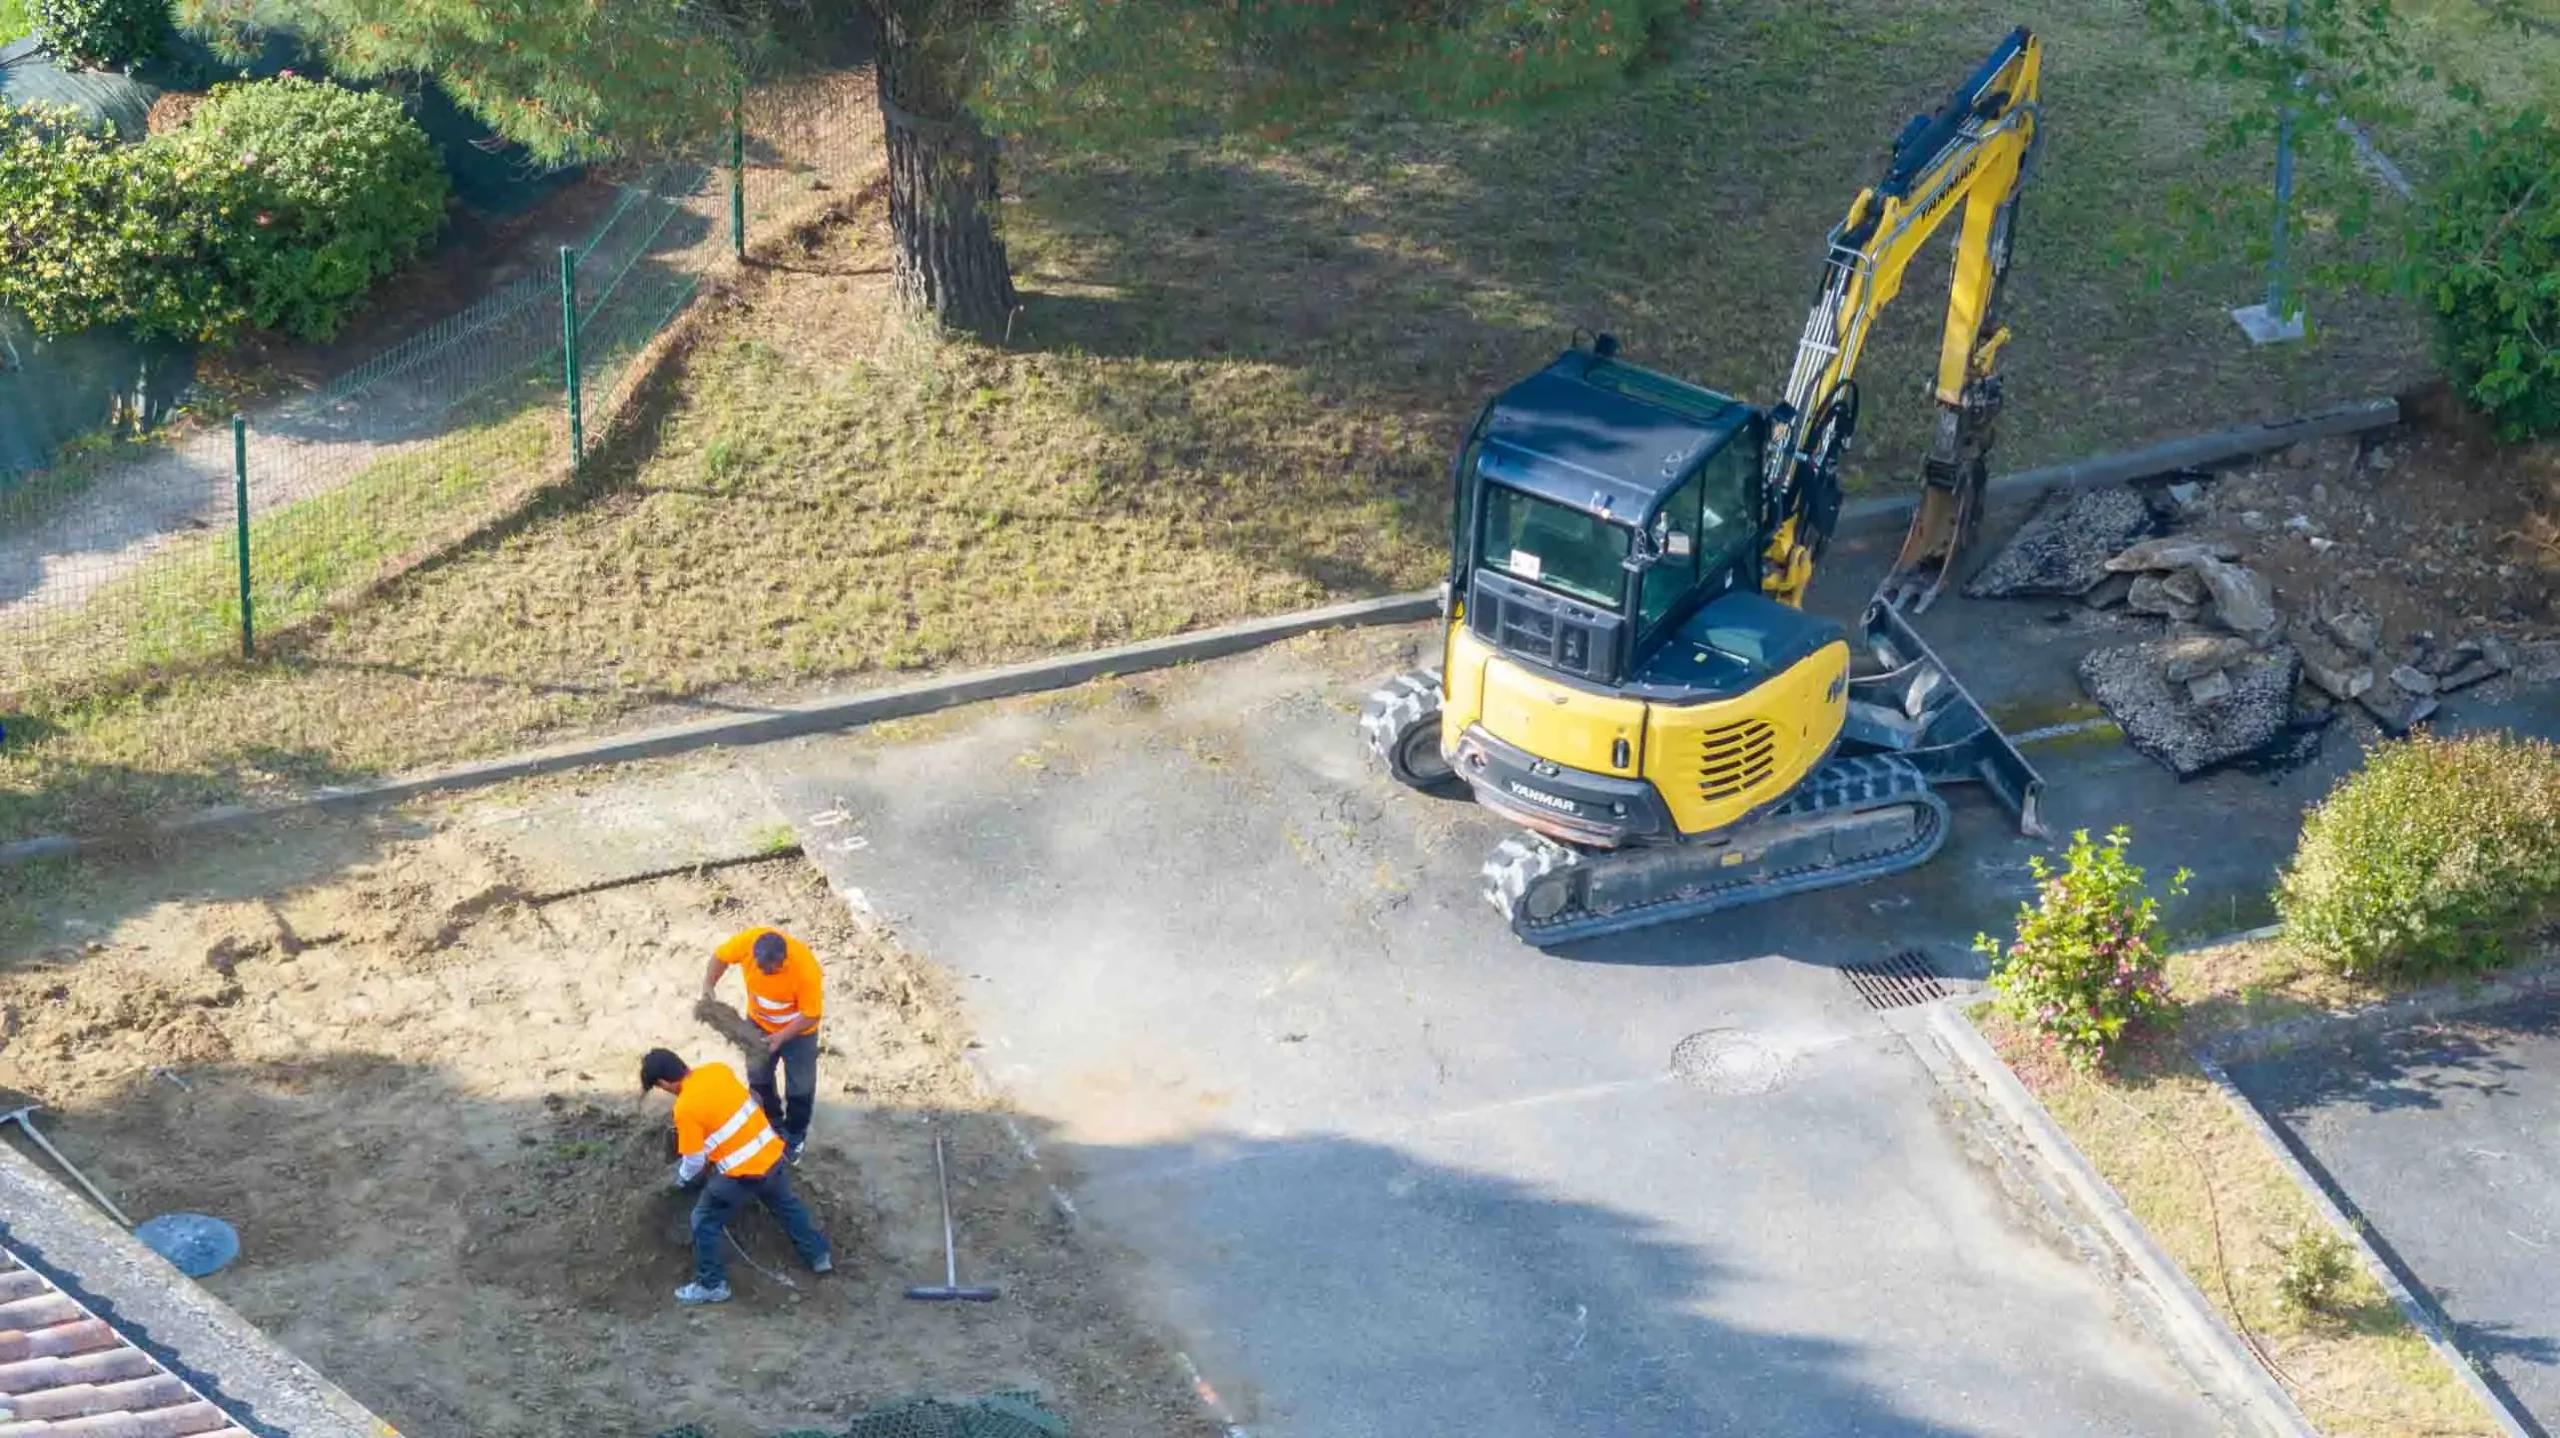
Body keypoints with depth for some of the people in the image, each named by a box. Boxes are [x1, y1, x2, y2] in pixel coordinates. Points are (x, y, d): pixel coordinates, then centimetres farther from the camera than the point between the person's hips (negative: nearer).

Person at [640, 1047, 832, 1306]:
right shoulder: (718, 1069, -3)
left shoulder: (685, 1108, -21)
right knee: (786, 1205, 30)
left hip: (741, 1173, -7)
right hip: (771, 1154, 7)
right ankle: (820, 1255, 43)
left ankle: (712, 1285, 24)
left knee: (705, 1223, 13)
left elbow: (694, 1162, -11)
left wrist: (682, 1179, 10)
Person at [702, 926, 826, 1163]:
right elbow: (720, 956, -10)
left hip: (797, 1031, -4)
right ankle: (773, 1124, 47)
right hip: (759, 1023, 4)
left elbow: (811, 1015, -28)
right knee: (758, 1077, 22)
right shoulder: (747, 942, -32)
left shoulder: (806, 969, -41)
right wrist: (708, 986, -23)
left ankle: (794, 1136, 38)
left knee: (799, 1088, 13)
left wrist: (782, 1036, -36)